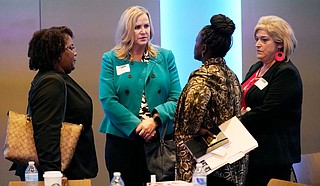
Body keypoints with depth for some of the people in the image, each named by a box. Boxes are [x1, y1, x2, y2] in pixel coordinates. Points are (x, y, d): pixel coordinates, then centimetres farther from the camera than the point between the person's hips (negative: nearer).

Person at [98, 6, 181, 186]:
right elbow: (107, 100, -6)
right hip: (122, 139, -1)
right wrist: (137, 126, -15)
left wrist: (155, 120, -15)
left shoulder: (165, 57, 9)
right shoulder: (111, 59, 4)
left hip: (161, 137, 1)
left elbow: (177, 98, 2)